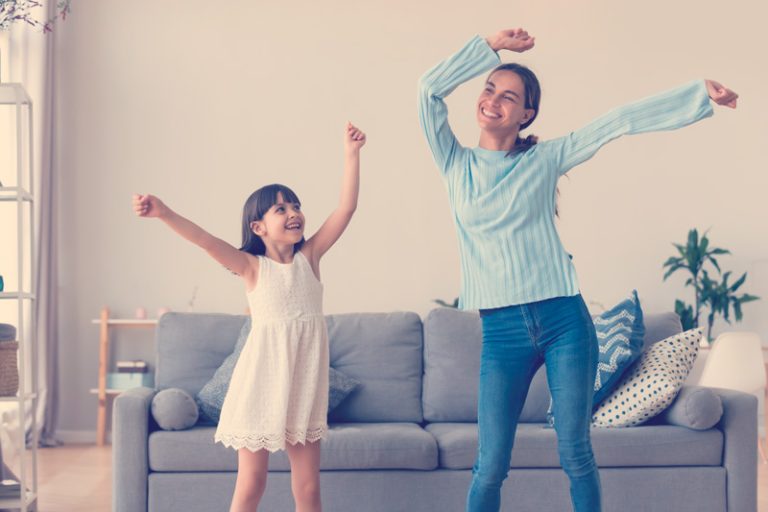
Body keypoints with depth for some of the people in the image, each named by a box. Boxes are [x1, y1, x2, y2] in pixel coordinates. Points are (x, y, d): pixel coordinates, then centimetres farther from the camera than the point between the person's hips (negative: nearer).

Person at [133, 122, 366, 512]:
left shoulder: (309, 256, 3)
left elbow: (346, 207, -3)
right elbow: (204, 239, -21)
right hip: (261, 383, -3)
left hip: (304, 385, 3)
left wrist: (351, 154, -10)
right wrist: (164, 212, -37)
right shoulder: (251, 266, -5)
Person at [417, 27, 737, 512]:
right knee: (490, 466, 0)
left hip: (563, 321, -1)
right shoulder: (456, 163, 9)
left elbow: (622, 120, 2)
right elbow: (431, 87, 0)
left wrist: (700, 93, 1)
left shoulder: (546, 158, 6)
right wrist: (492, 46, 4)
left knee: (576, 453, 4)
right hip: (501, 331, 1)